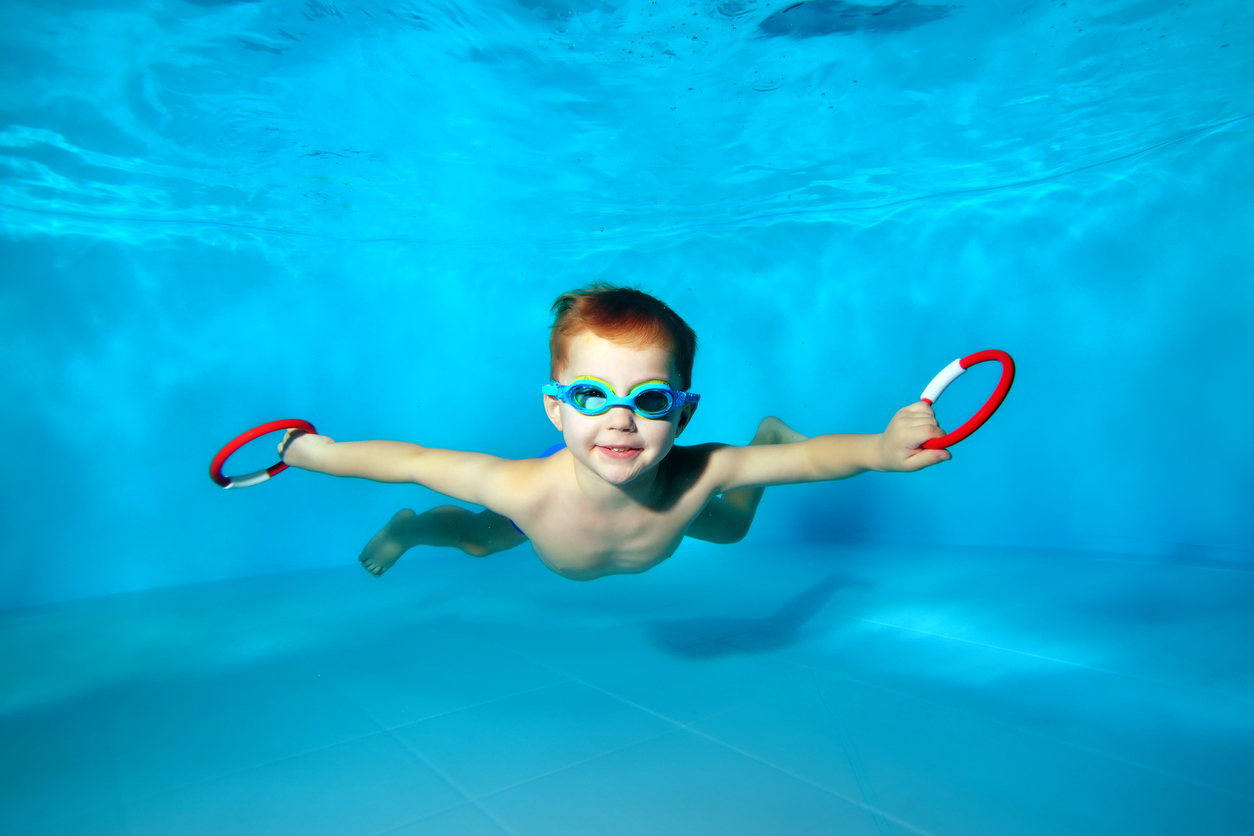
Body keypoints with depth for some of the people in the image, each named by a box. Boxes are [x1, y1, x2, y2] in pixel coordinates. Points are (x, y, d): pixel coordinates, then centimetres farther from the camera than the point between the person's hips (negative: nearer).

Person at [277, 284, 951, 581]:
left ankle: (768, 430, 53)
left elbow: (816, 456, -42)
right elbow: (413, 459, -35)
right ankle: (414, 526, 61)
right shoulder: (528, 490, -49)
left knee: (730, 526, 29)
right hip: (542, 518, -1)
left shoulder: (694, 476, -46)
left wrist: (883, 449, -63)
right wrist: (309, 450, -22)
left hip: (666, 506, 1)